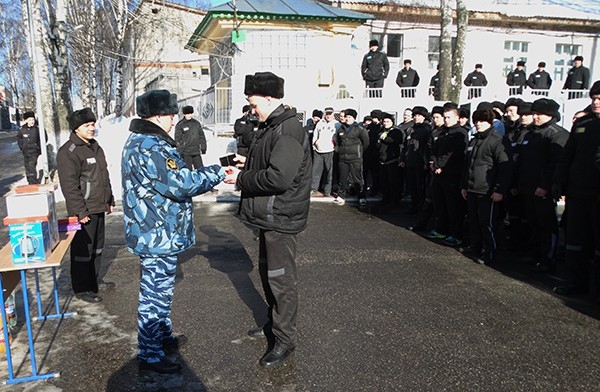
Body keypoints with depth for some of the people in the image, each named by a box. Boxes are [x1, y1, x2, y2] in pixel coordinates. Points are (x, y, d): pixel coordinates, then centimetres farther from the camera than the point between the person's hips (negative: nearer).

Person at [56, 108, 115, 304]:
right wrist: (80, 212, -21)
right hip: (83, 212, -9)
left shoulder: (95, 146, 14)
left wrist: (110, 200, 19)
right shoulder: (68, 152, -16)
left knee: (97, 246, 19)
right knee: (83, 250, -1)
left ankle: (95, 279, 34)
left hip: (99, 208, 9)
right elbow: (69, 185, -20)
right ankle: (81, 288, 12)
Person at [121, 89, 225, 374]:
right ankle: (150, 355, 18)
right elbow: (182, 183, -25)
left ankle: (163, 337, 41)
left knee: (159, 291, 24)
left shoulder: (141, 141, 13)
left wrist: (212, 174, 10)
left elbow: (175, 178, 14)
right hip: (158, 236, -11)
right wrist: (219, 172, -14)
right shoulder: (150, 147, -23)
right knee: (155, 296, 3)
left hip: (155, 233, 11)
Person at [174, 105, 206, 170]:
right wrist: (180, 151, -10)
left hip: (196, 152, 4)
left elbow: (201, 136, 16)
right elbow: (178, 139, -4)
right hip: (186, 153, -4)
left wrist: (203, 147, 10)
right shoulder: (180, 125, -2)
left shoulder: (197, 123, 11)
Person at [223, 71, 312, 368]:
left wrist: (241, 179, -19)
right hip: (268, 215, 11)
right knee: (267, 271, 21)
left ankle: (285, 339, 14)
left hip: (280, 218, -11)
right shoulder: (272, 127, 13)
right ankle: (274, 323, 38)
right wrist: (250, 165, 5)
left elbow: (279, 177, -30)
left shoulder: (288, 132, -21)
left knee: (281, 278, -1)